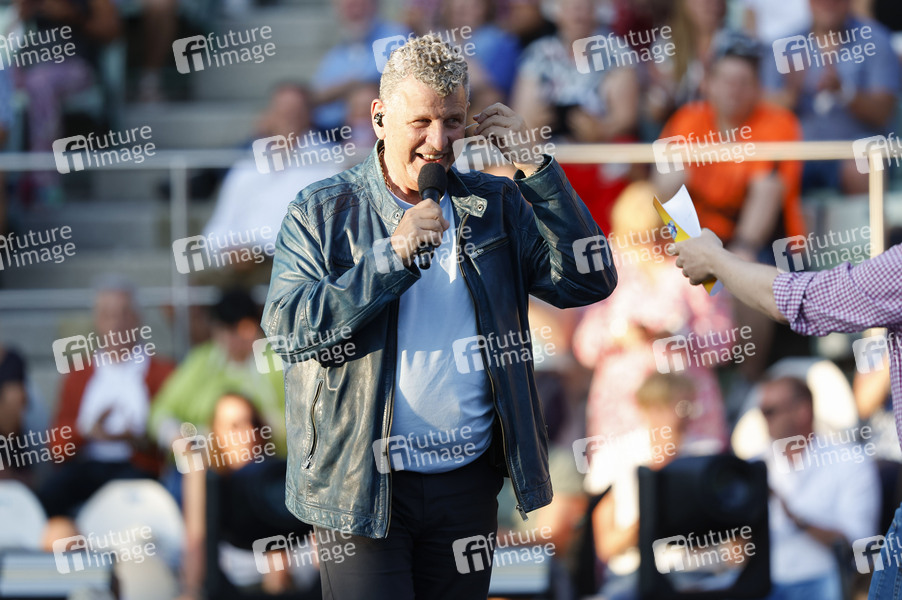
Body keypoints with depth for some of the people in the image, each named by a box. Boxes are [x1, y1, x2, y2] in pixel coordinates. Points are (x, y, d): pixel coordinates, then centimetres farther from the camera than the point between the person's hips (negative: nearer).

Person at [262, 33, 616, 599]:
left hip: (468, 482, 3)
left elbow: (587, 281, -2)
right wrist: (394, 255, -17)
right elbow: (288, 329, -11)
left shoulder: (495, 206, 8)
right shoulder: (322, 212, 0)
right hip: (362, 486, -3)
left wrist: (535, 167, -7)